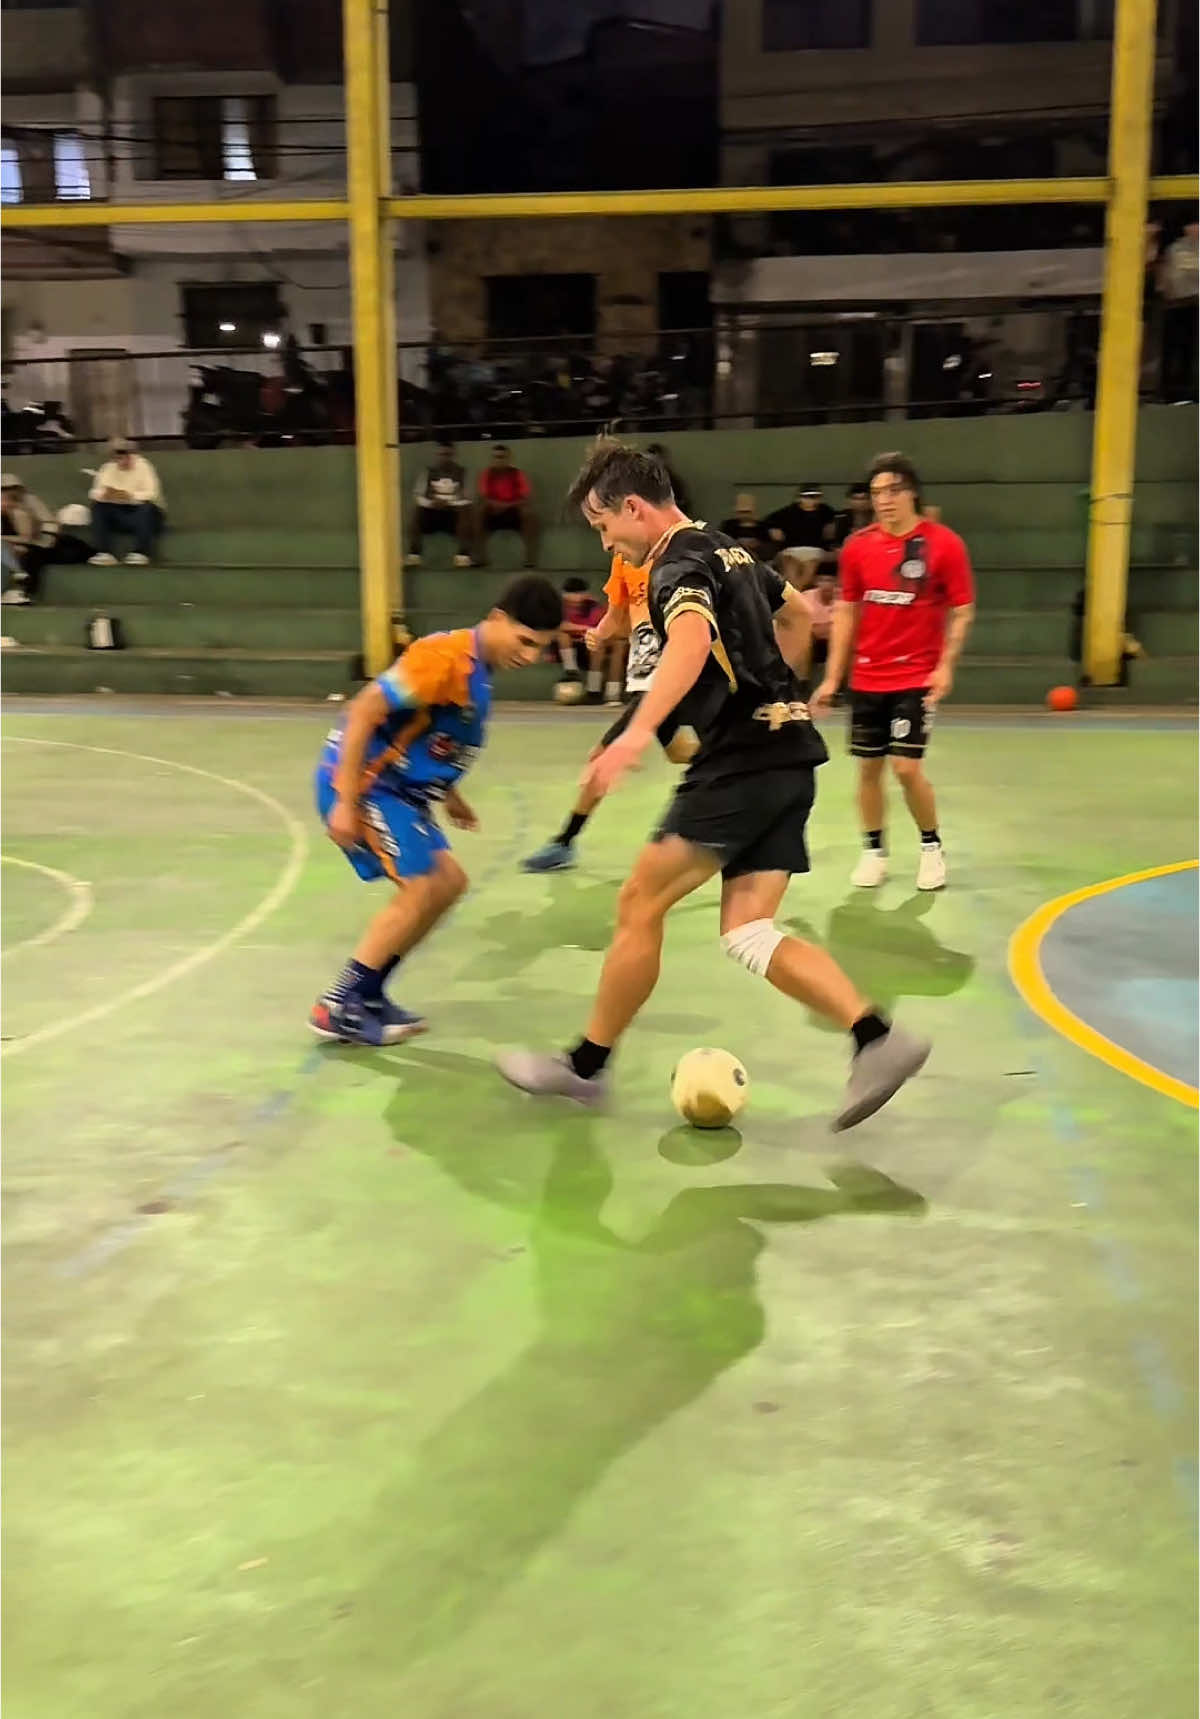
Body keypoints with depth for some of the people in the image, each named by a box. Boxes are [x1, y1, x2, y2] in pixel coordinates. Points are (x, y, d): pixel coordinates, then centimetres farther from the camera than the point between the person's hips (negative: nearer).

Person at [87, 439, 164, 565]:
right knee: (98, 506, -18)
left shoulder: (143, 466, -6)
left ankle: (140, 553, -36)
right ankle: (104, 553, -27)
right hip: (120, 514, 4)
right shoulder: (108, 468, 5)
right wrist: (104, 495, -26)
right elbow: (94, 493, -2)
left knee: (147, 507, -35)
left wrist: (130, 496, -35)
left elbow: (153, 494, -19)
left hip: (143, 511, -4)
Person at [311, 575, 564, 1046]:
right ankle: (337, 1008, -4)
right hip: (361, 782, -10)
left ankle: (366, 994, 16)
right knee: (420, 888, -13)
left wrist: (447, 794, 18)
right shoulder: (447, 656, -21)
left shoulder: (477, 670, 7)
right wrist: (345, 803, -25)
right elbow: (363, 712, -24)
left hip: (396, 786, 10)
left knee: (448, 881, 10)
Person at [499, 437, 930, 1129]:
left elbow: (691, 639, -33)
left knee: (640, 904, 0)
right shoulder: (726, 549, 20)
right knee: (748, 933, 5)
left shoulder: (680, 564, -10)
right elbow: (798, 614, 35)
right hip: (786, 754, 9)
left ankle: (587, 1065, 11)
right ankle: (878, 1038, -5)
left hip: (744, 761, -9)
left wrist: (637, 734, -44)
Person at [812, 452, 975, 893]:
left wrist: (945, 666, -14)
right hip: (866, 679, 3)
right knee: (869, 767, 6)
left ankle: (931, 846, 15)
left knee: (907, 767, -8)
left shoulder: (944, 543, -7)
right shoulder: (858, 546, 2)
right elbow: (846, 612, 8)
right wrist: (832, 676, 6)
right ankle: (874, 850, 23)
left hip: (917, 678, -3)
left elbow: (961, 610, -3)